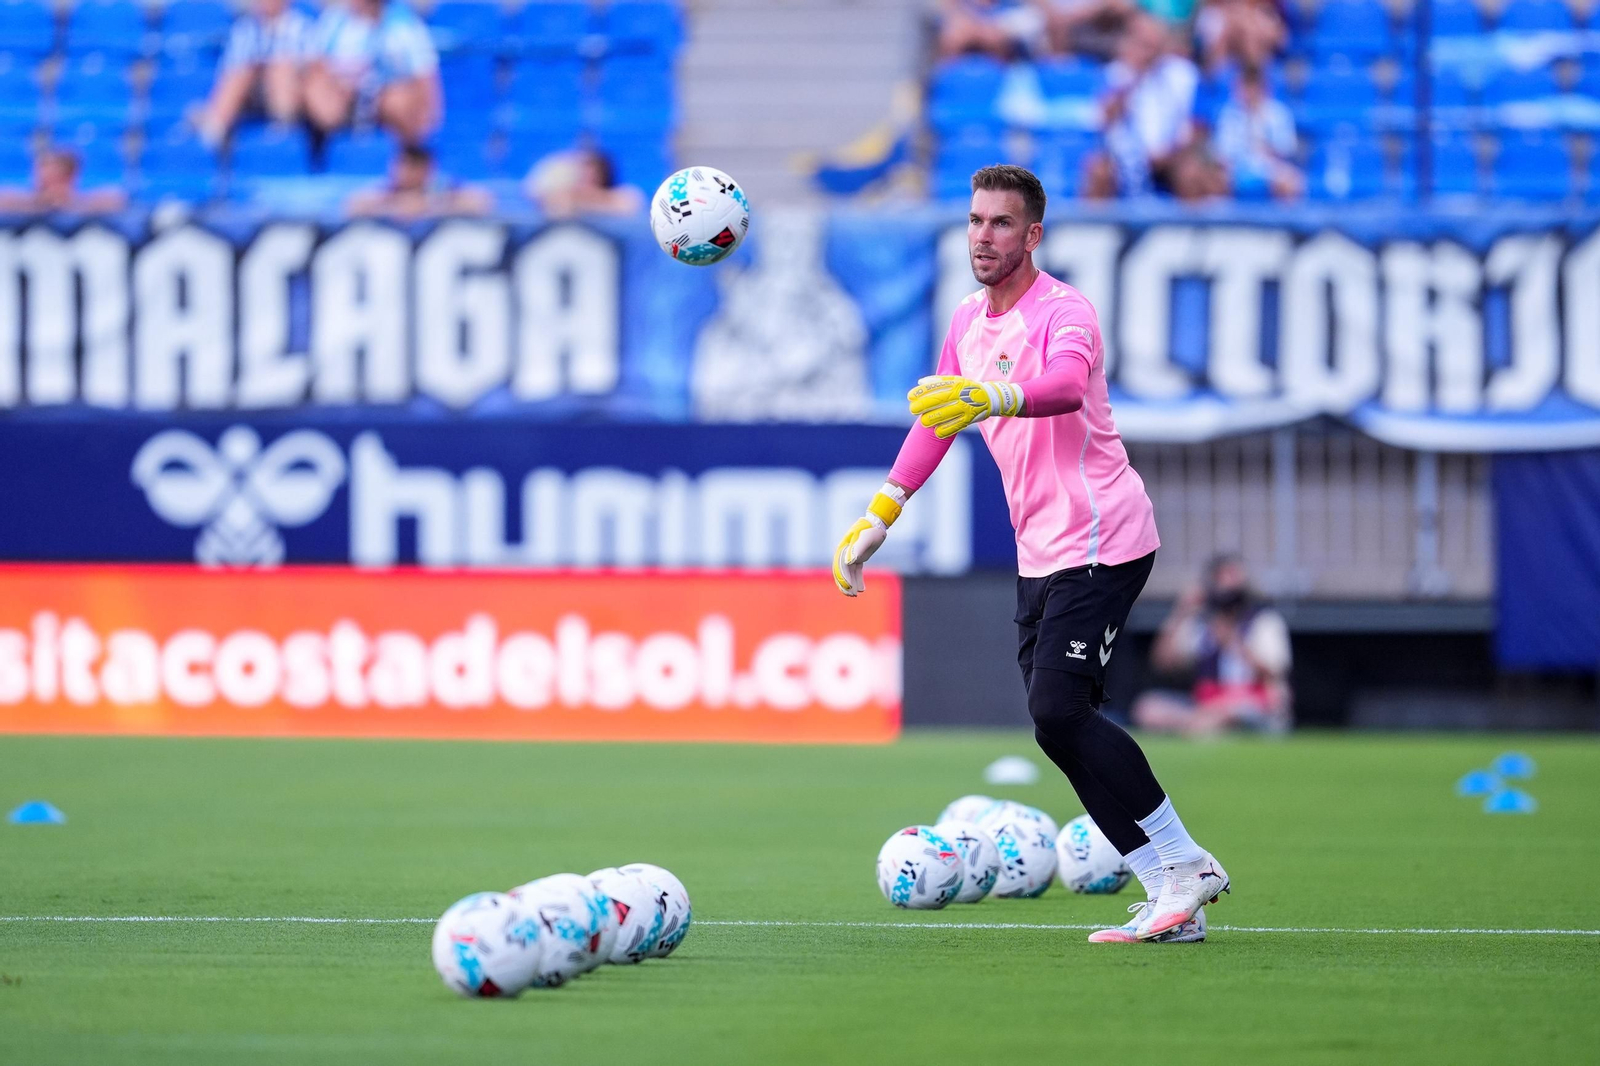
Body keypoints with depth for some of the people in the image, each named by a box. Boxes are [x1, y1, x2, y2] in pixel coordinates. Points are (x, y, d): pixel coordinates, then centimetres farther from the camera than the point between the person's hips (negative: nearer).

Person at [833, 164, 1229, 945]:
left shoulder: (1064, 312, -14)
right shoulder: (968, 323, 12)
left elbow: (1065, 387, -37)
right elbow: (934, 424, 24)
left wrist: (993, 398, -56)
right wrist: (878, 519, 21)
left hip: (1101, 542, -8)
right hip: (1039, 554, 8)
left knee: (1058, 712, -18)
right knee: (1058, 724, 1)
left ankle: (1185, 865, -7)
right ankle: (1170, 900, 5)